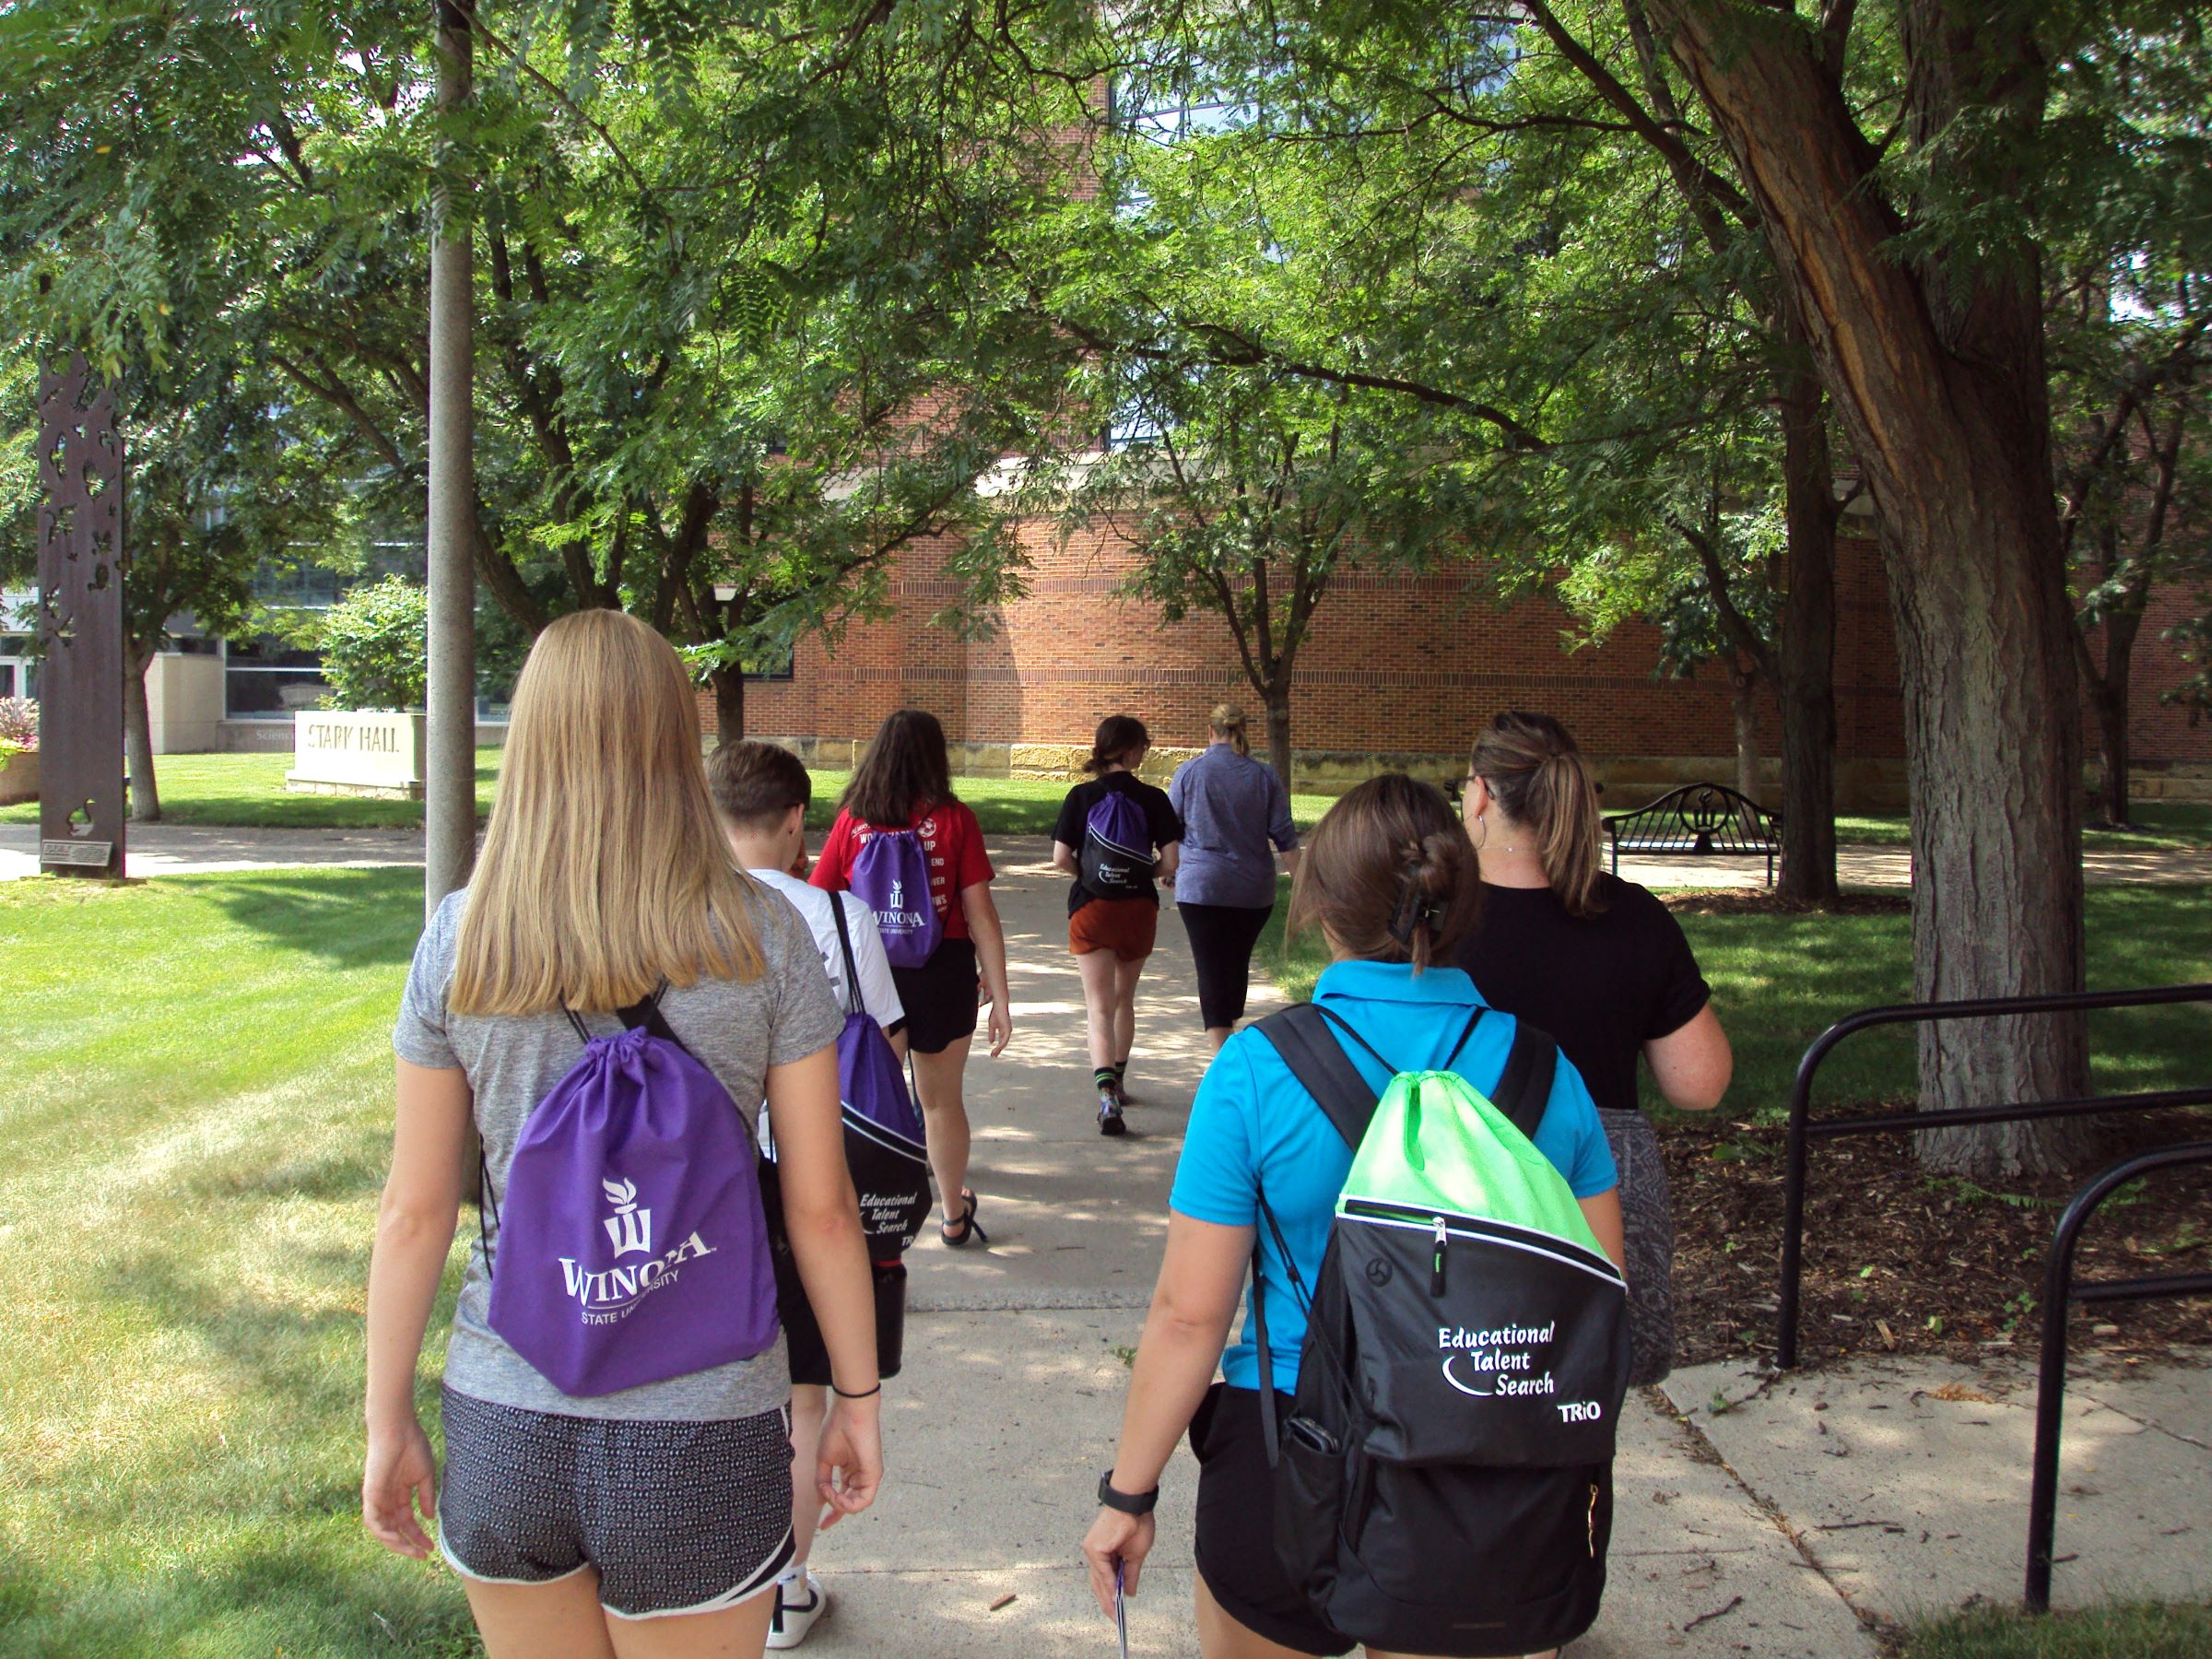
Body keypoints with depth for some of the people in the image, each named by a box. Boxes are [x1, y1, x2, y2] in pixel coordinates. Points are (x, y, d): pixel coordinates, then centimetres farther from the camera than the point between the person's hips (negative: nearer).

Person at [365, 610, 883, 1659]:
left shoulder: (460, 942, -5)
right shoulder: (761, 937, -10)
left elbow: (415, 1210, -1)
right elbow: (821, 1207, -7)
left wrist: (388, 1421, 10)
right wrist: (857, 1397, 6)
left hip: (503, 1425, 2)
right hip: (701, 1435, -2)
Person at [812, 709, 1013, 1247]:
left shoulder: (852, 821, -4)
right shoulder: (954, 819, -7)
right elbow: (980, 913, -9)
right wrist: (999, 995, -4)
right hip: (942, 974, 0)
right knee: (941, 1100, 17)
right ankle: (954, 1216, 33)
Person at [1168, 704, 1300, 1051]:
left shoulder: (1190, 771, -3)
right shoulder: (1265, 776, 0)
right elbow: (1285, 838, 0)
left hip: (1200, 887, -2)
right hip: (1254, 891, 3)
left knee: (1211, 967, -3)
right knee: (1238, 962, 20)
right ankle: (1230, 1027, 36)